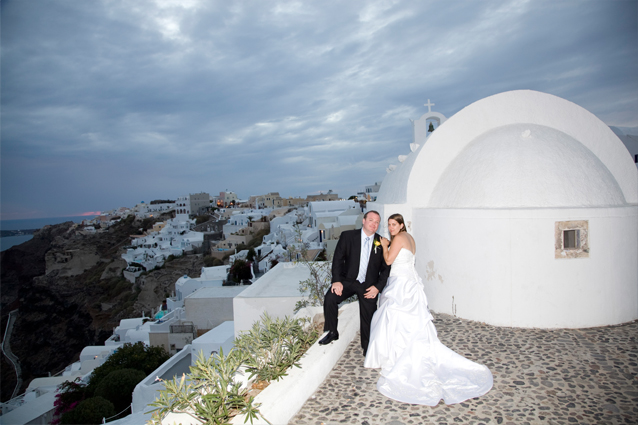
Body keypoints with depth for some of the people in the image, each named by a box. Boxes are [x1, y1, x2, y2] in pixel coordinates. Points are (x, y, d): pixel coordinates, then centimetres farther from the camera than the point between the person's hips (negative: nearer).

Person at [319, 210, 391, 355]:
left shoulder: (381, 243, 0)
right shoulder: (348, 236, -4)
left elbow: (385, 268, 4)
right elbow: (338, 258, -6)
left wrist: (378, 287, -8)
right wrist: (336, 280, -17)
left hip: (368, 285, 1)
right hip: (348, 280, -1)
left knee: (368, 318, 4)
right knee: (330, 298, -24)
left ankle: (368, 349, 26)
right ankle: (332, 332, -3)